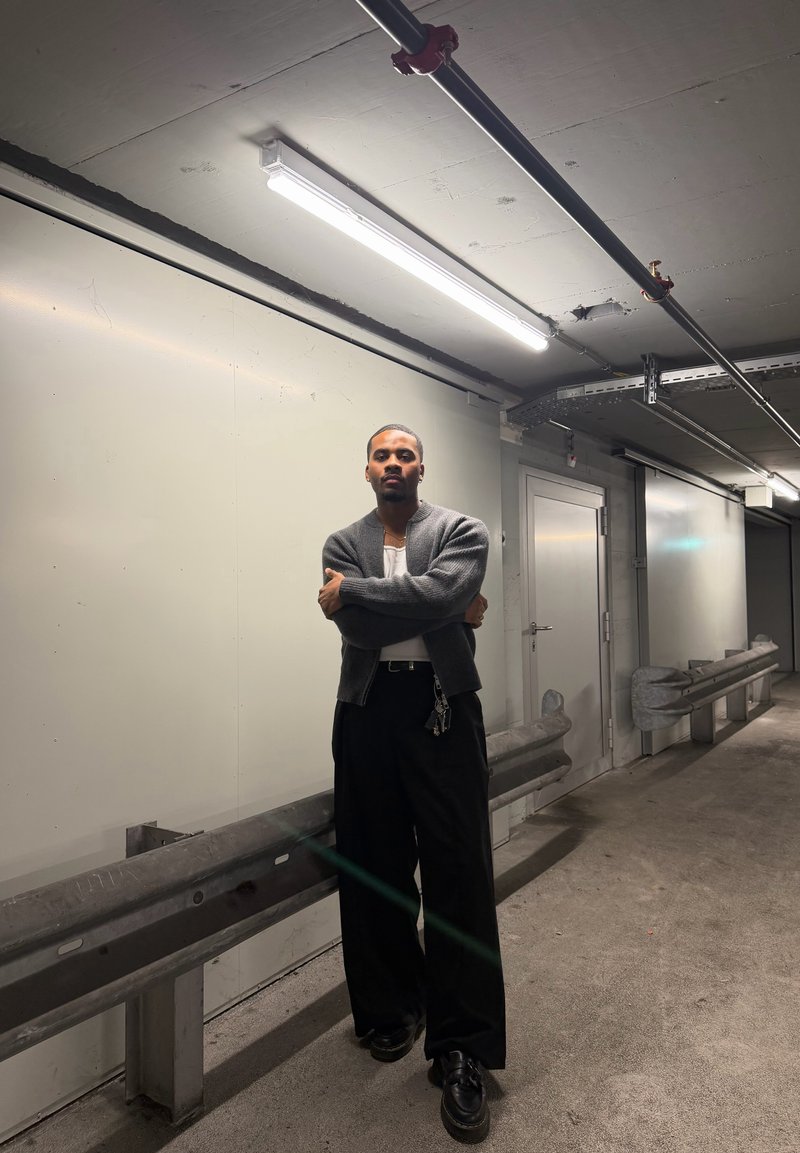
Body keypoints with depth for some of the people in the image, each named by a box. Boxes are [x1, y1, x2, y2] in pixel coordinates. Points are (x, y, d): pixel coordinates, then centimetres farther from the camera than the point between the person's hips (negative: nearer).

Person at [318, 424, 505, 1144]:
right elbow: (361, 628, -7)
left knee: (458, 870, 0)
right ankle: (392, 1006, 34)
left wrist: (351, 591, -10)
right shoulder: (343, 543, 9)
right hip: (367, 713, 3)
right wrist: (443, 613, -7)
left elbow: (440, 592, -18)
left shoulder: (463, 532, 4)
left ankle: (462, 1050, 14)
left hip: (443, 710, -2)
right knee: (374, 868, 12)